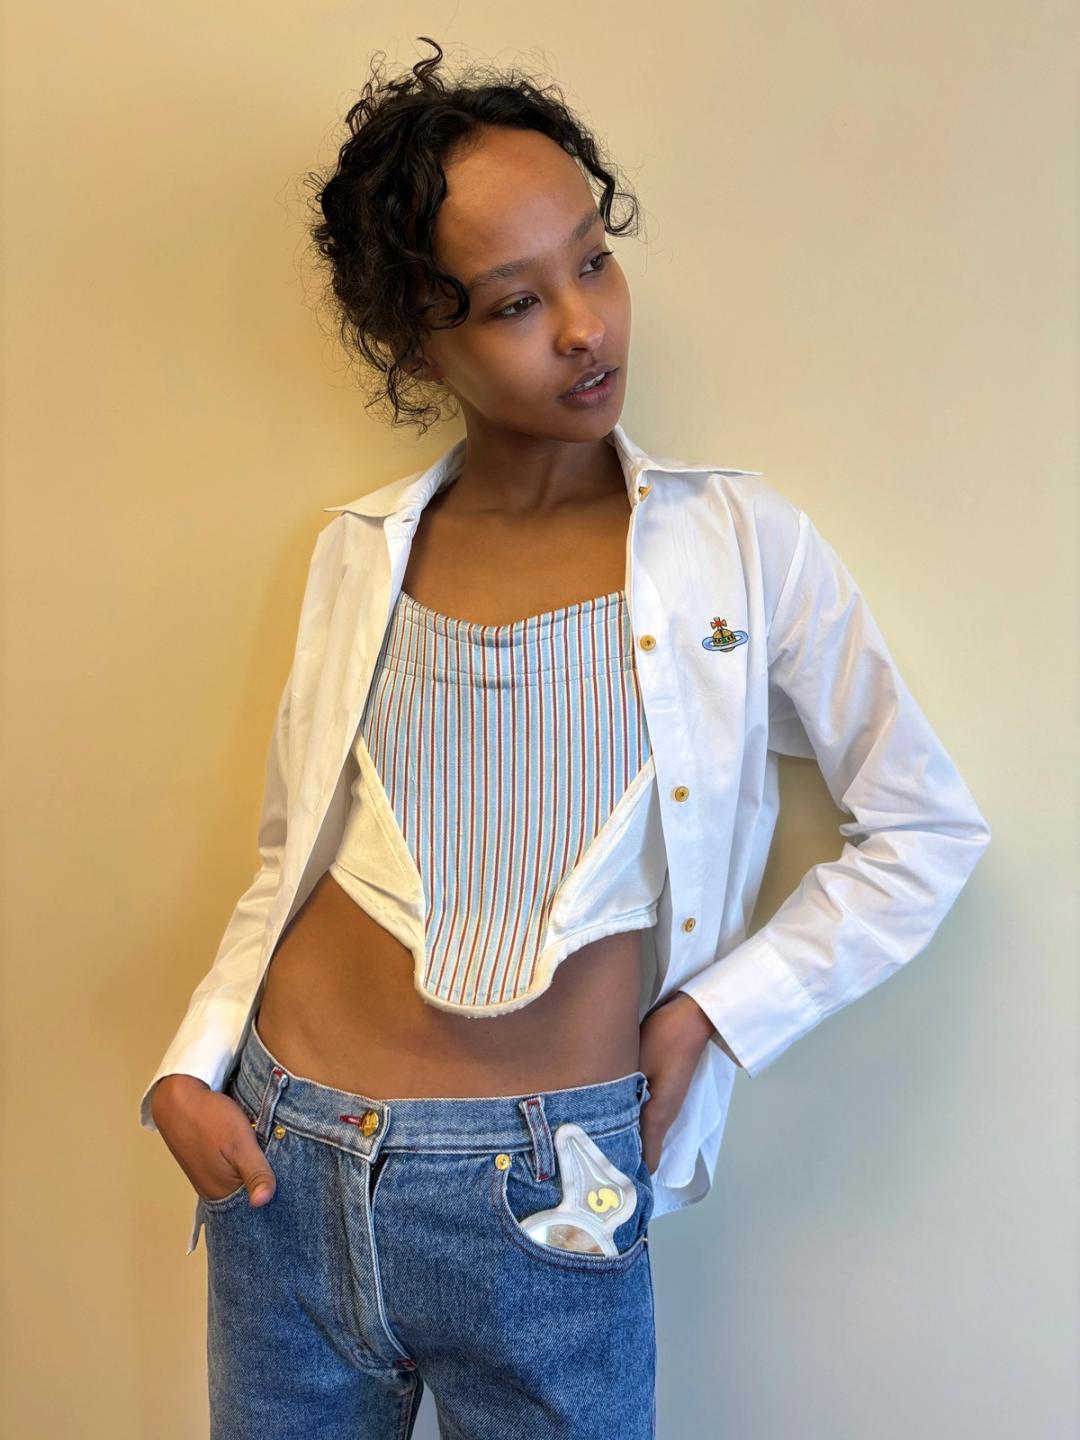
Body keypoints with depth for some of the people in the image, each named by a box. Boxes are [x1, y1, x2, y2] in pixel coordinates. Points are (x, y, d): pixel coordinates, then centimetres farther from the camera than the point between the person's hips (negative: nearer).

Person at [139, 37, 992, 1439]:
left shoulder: (742, 543, -5)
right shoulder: (360, 551, 3)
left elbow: (928, 828, 0)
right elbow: (291, 856, 10)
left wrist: (709, 1015, -6)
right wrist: (191, 1066, -2)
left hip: (542, 1210, -2)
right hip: (283, 1163, 3)